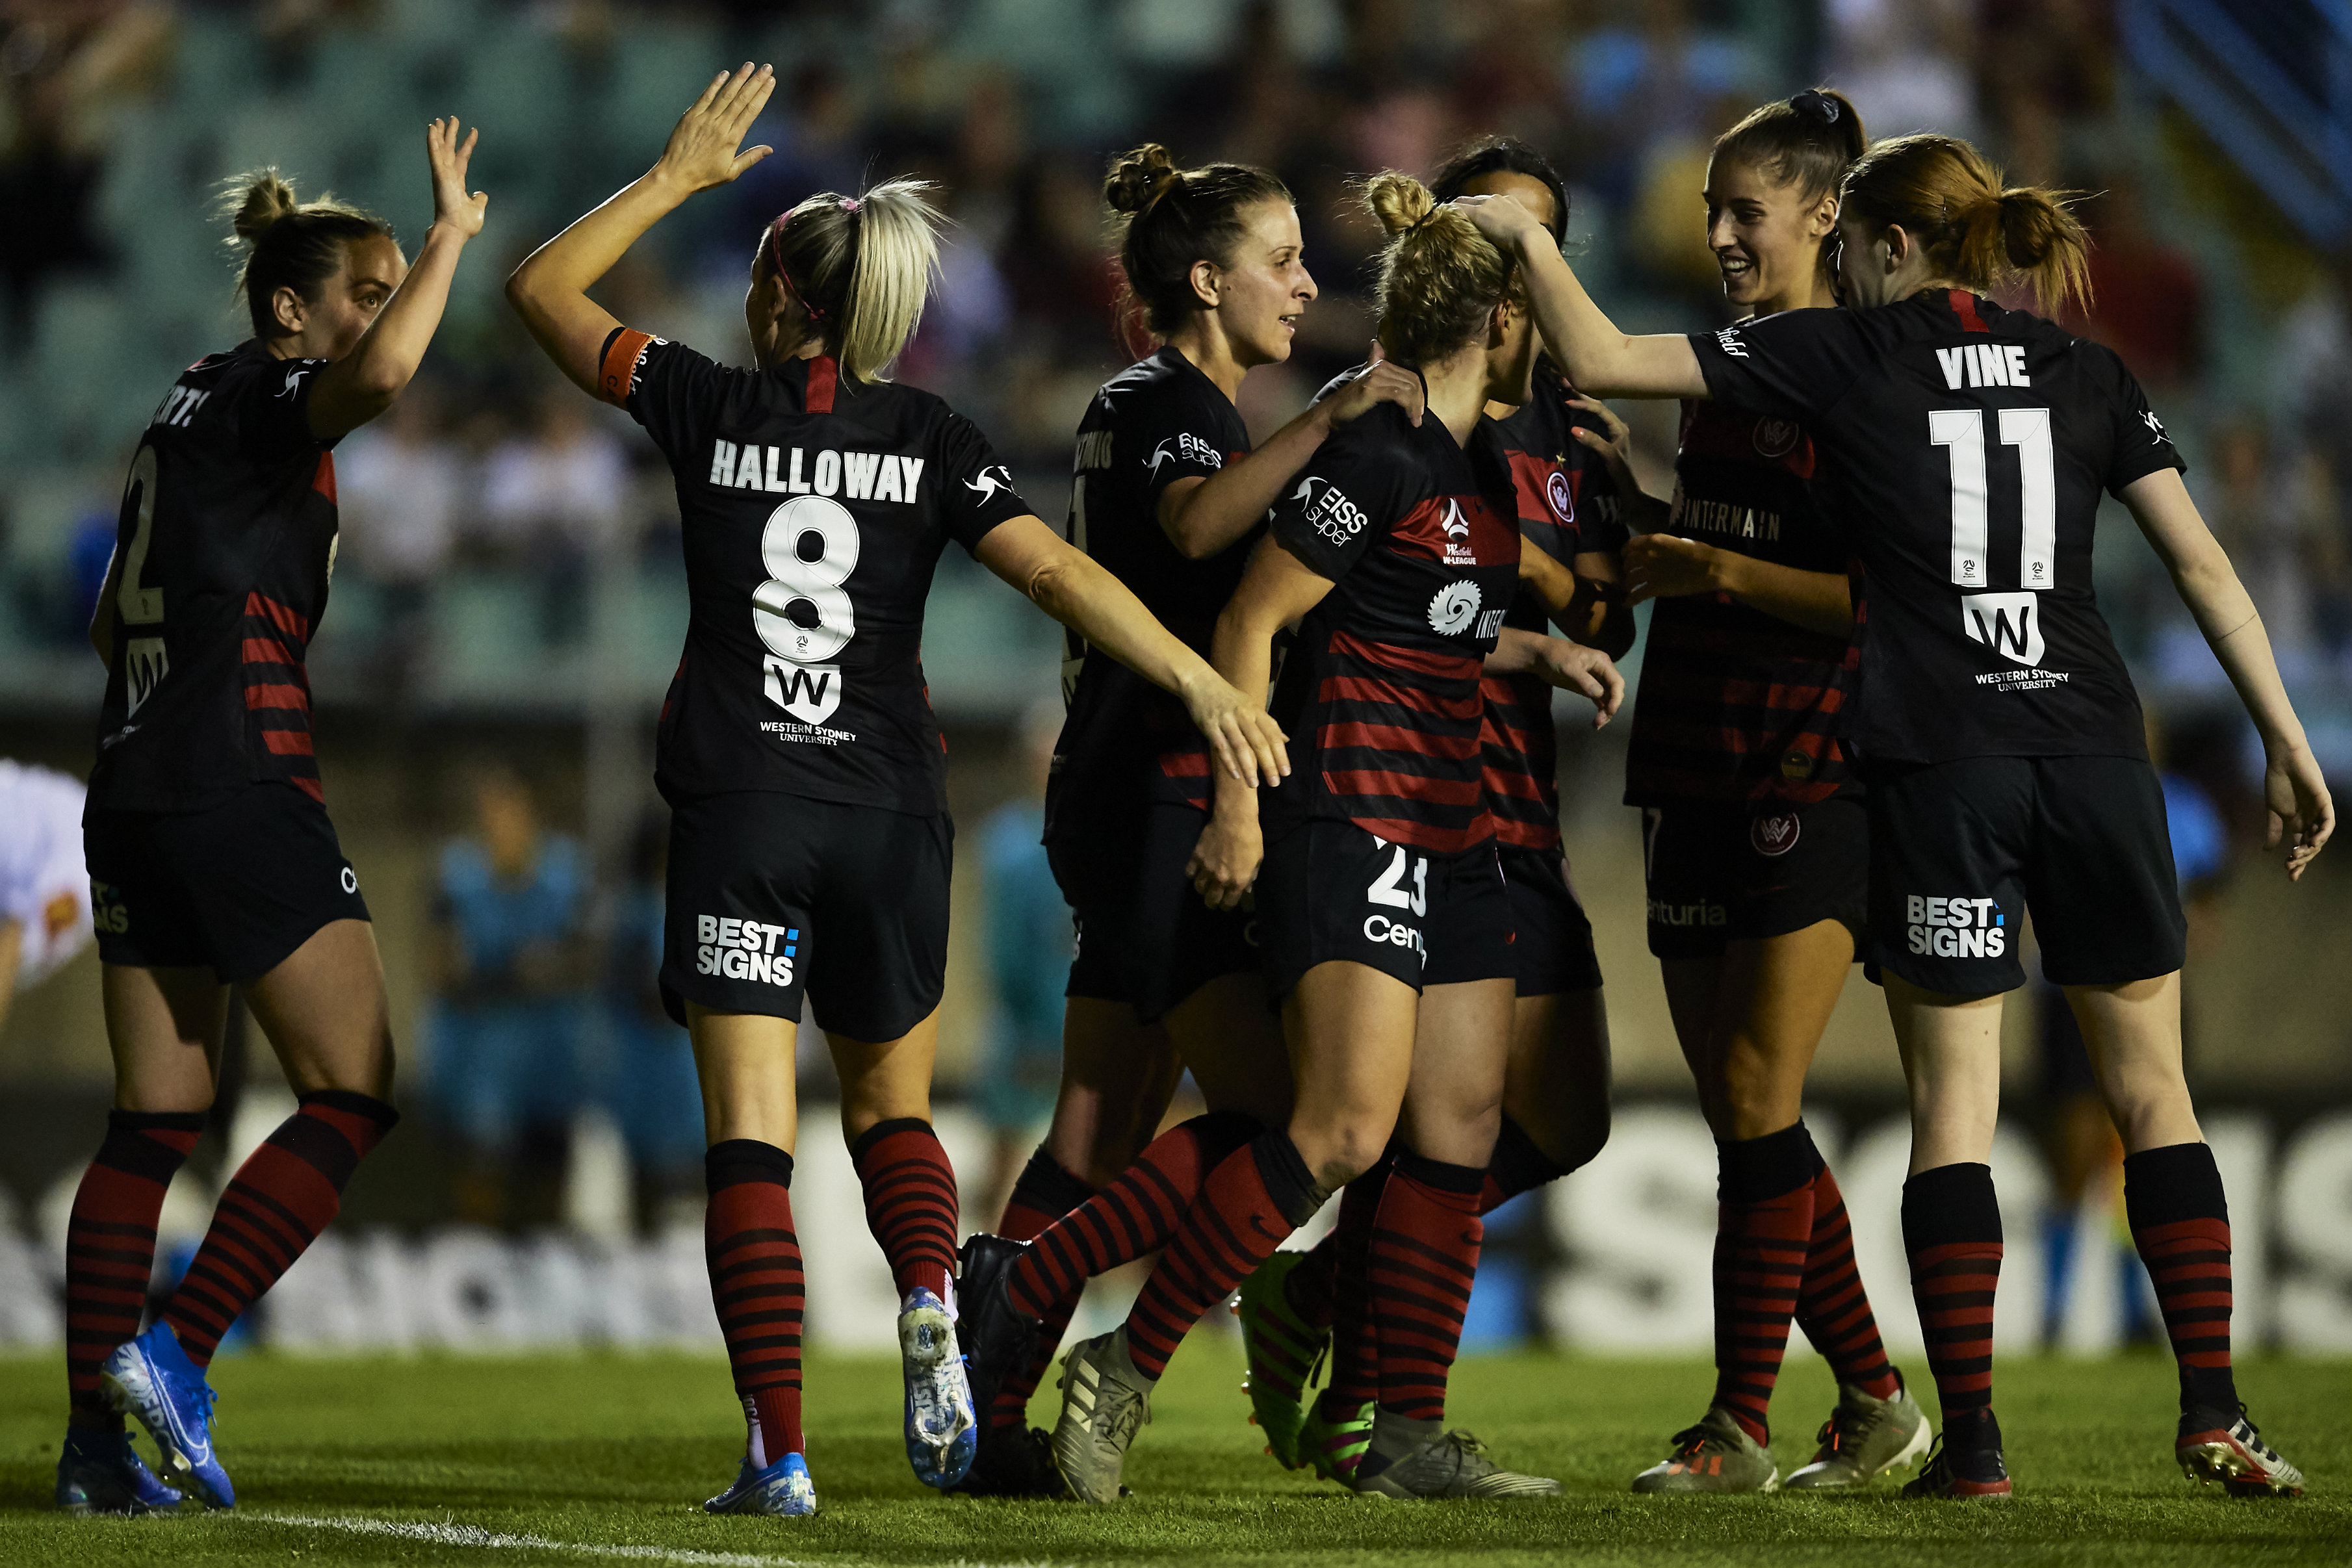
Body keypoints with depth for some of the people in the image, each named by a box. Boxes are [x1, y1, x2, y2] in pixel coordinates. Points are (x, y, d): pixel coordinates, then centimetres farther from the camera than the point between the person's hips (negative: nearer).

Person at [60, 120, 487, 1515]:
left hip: (133, 795, 9)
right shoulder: (265, 397, -6)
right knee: (355, 1097, -3)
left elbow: (112, 623, 24)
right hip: (242, 786, -9)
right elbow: (384, 370, -29)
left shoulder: (190, 411, 19)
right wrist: (452, 232, -17)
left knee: (154, 1121, 8)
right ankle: (173, 1352, -12)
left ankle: (97, 1439, 3)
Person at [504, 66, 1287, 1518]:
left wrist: (678, 174, 19)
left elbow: (544, 290, 13)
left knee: (750, 1137, -4)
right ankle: (929, 1306, -10)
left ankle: (780, 1450, -15)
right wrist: (1202, 677, -13)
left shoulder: (712, 407, 3)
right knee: (893, 1108, 19)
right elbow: (1055, 569, -9)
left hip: (739, 810, -2)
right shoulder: (935, 439, 4)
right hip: (892, 811, 2)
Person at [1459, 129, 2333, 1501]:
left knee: (1954, 1103, 1)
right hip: (2094, 747, 2)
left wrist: (1526, 233, 14)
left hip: (1939, 760, -2)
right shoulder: (2088, 374, 10)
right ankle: (2214, 1414, 5)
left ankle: (1972, 1438, -3)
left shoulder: (1844, 357, 2)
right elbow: (2202, 563, 5)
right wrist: (2288, 741, 9)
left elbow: (1602, 360, 0)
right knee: (2153, 1091, 10)